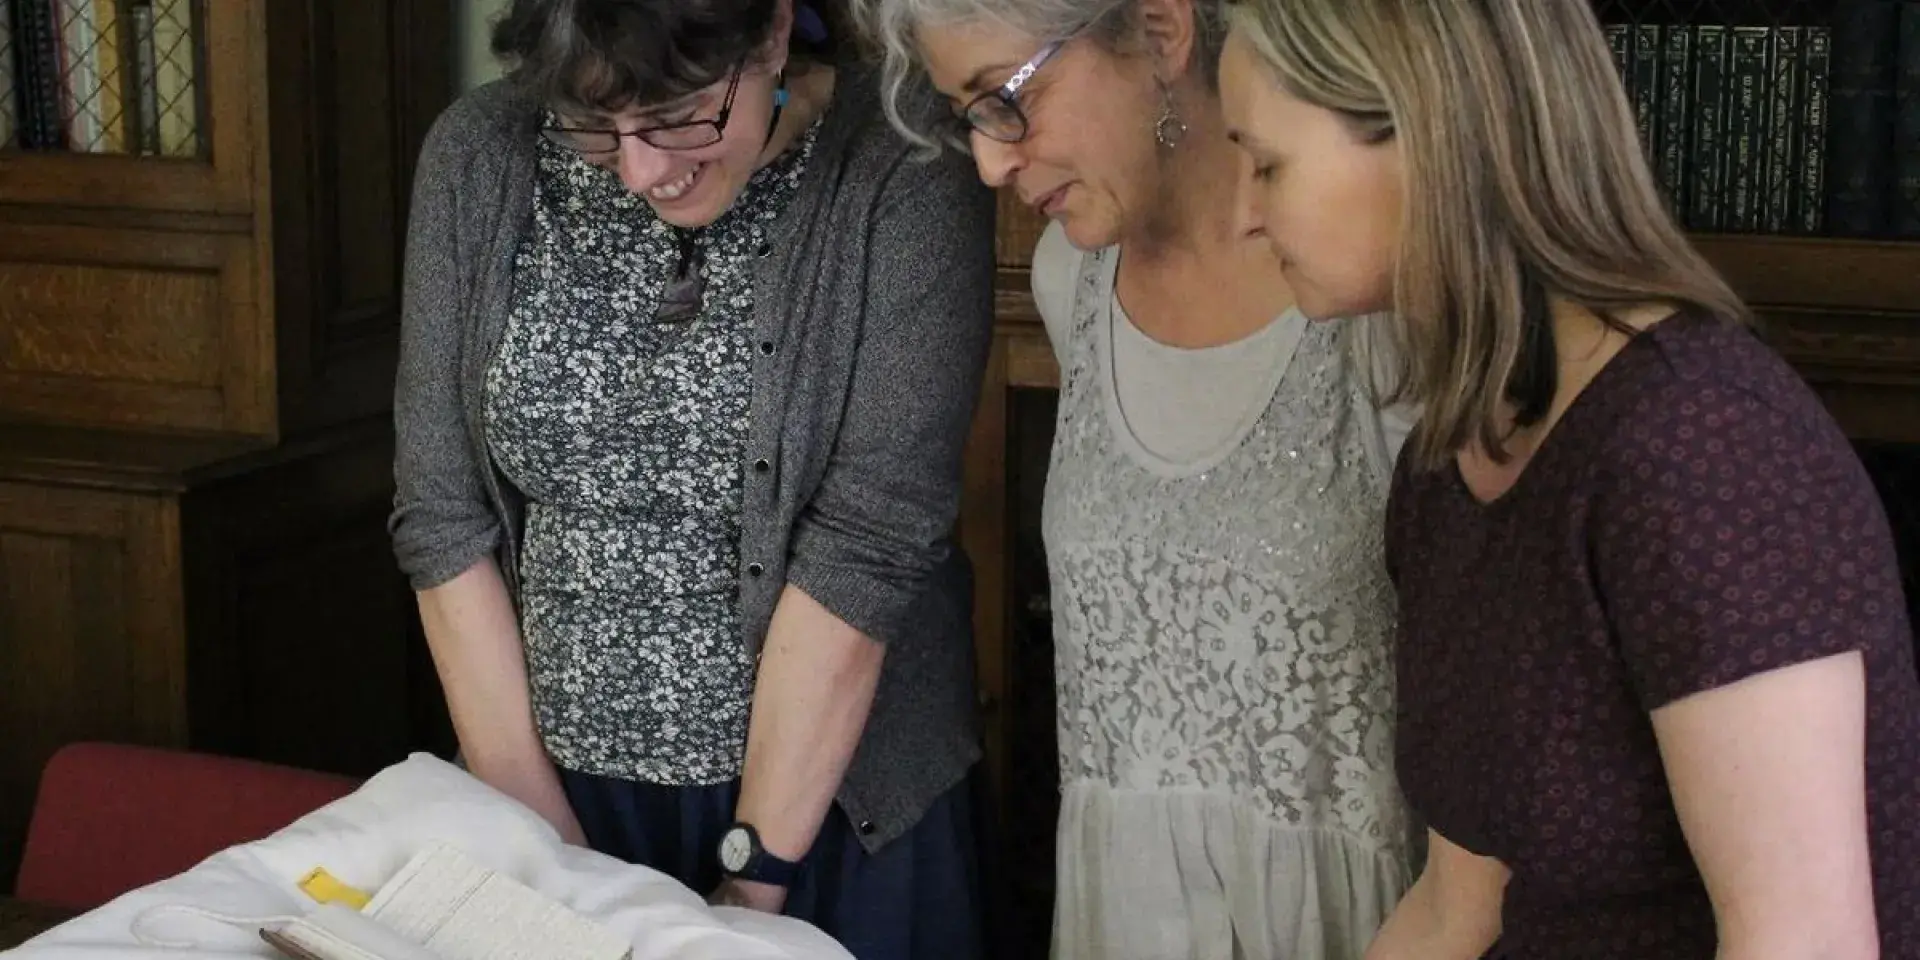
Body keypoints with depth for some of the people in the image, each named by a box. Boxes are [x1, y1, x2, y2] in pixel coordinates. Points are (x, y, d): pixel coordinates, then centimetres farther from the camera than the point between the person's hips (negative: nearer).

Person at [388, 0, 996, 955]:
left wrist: (752, 881, -18)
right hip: (560, 781, 3)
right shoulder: (477, 158, -7)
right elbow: (443, 514, -5)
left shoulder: (902, 179, -17)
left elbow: (867, 549, -19)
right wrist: (539, 832, -8)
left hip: (828, 795, -3)